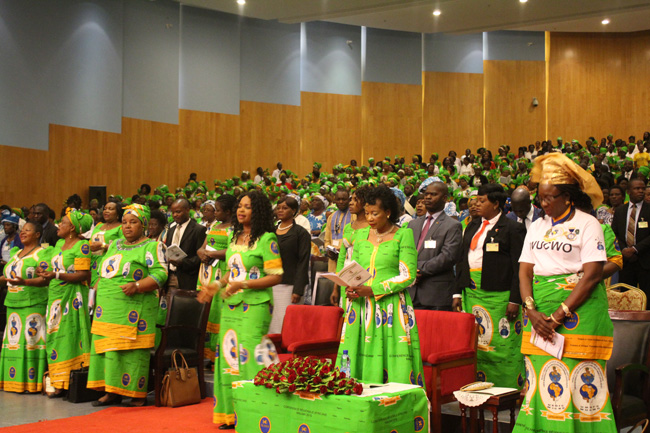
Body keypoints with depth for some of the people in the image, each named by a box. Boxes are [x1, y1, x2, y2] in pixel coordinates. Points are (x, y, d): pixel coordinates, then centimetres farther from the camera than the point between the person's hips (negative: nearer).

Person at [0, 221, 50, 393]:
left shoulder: (43, 253, -3)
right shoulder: (16, 253, 21)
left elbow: (46, 279, -14)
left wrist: (25, 282, -27)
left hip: (34, 304, -7)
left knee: (31, 339, -8)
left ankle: (32, 382, -5)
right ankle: (15, 380, 11)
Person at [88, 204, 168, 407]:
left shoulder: (152, 246, 0)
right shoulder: (114, 245, 22)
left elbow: (160, 274, -10)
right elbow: (103, 272, 28)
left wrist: (137, 286, -22)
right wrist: (98, 290, 13)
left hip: (135, 309, -7)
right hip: (108, 309, 7)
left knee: (134, 351, -8)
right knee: (108, 349, 5)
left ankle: (137, 394, 1)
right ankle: (112, 392, 13)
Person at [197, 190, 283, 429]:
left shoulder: (266, 239, -7)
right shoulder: (235, 237, 15)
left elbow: (276, 276, -12)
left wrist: (243, 285, -18)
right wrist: (217, 286, 7)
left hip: (254, 306, -7)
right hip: (230, 305, 7)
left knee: (249, 357, -9)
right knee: (229, 356, 7)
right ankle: (230, 413, 16)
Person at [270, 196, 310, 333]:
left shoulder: (301, 233, -1)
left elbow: (303, 262, -7)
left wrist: (298, 290, -14)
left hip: (289, 285, -5)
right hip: (270, 285, 5)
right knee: (269, 326, 4)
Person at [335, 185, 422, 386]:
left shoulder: (404, 235, -1)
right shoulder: (361, 234, 14)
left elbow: (408, 275, -8)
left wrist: (373, 290, -14)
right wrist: (351, 289, -5)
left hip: (391, 305, -4)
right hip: (361, 306, 4)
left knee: (393, 361, -8)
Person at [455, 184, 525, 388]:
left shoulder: (512, 229, -4)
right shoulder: (472, 227, 17)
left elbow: (519, 267, -9)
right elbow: (462, 261, 18)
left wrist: (515, 300, -14)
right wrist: (458, 293, 11)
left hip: (498, 295, -6)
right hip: (471, 292, 7)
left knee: (502, 345, -5)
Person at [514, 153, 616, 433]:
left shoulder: (587, 224, -3)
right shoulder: (537, 227, 15)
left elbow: (592, 274, -11)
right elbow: (525, 271, 9)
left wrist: (559, 315, -15)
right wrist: (532, 312, -9)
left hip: (579, 309, -5)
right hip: (540, 309, 5)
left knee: (579, 379, -7)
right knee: (541, 376, 3)